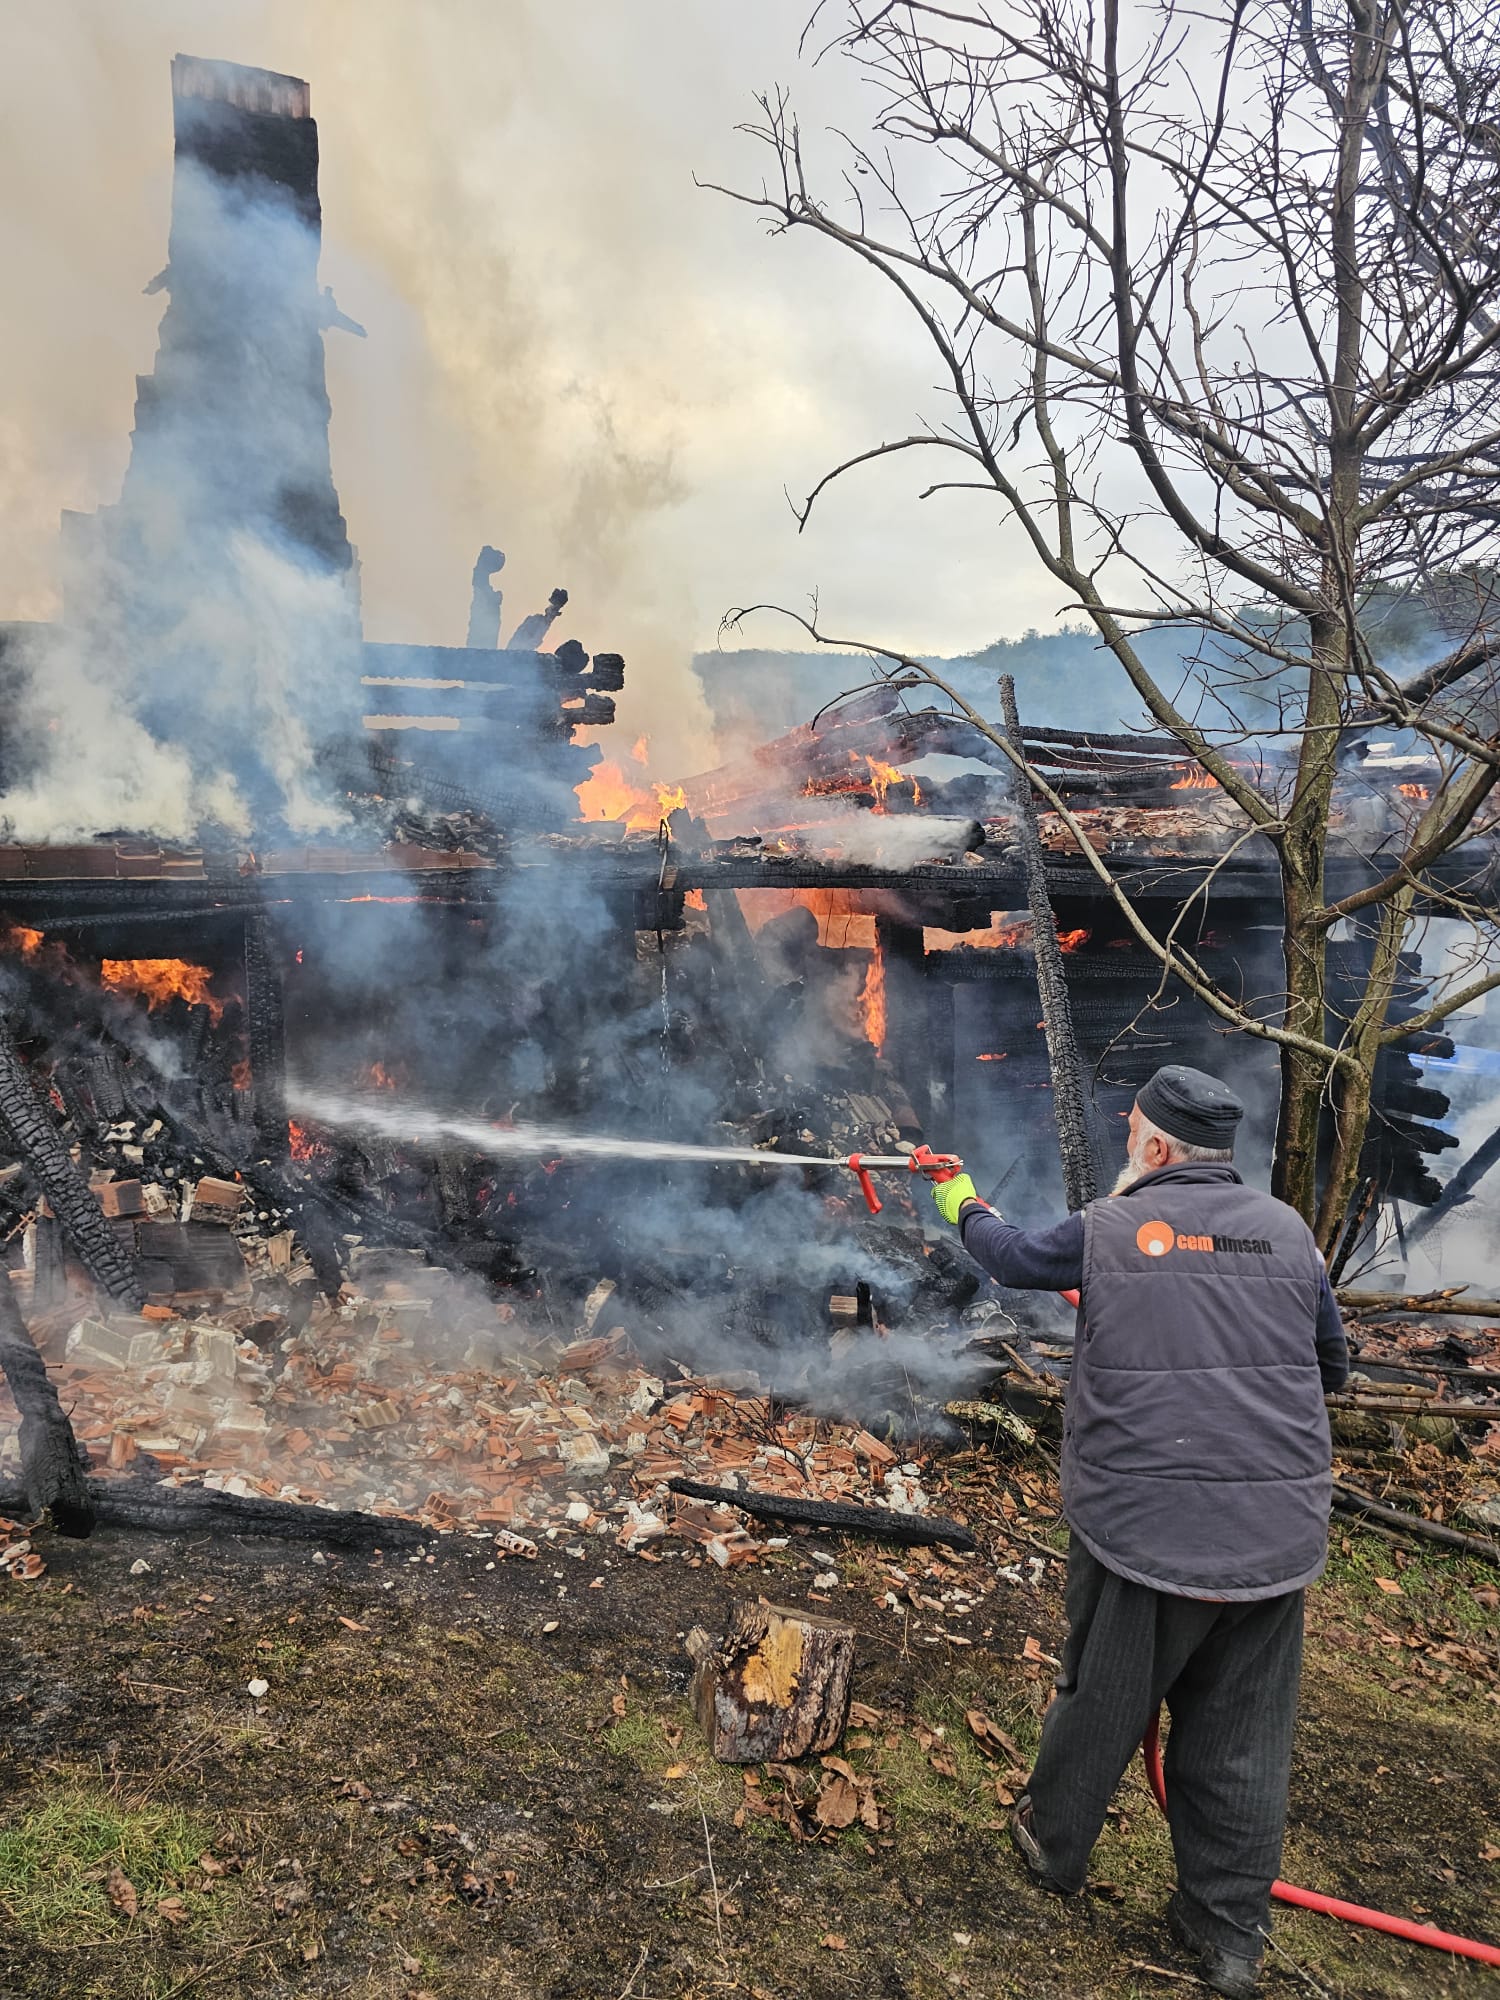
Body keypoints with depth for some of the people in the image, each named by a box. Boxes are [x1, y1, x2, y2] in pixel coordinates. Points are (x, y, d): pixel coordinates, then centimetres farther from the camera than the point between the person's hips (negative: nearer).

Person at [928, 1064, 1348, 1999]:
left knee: (1104, 1700, 17)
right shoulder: (1288, 1230, 0)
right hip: (1280, 1534, 3)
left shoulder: (1107, 1230, -8)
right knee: (1242, 1731, 16)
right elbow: (1331, 1365, 11)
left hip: (1144, 1527, -3)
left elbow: (1015, 1255, 11)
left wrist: (965, 1207, 30)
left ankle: (1054, 1843, 39)